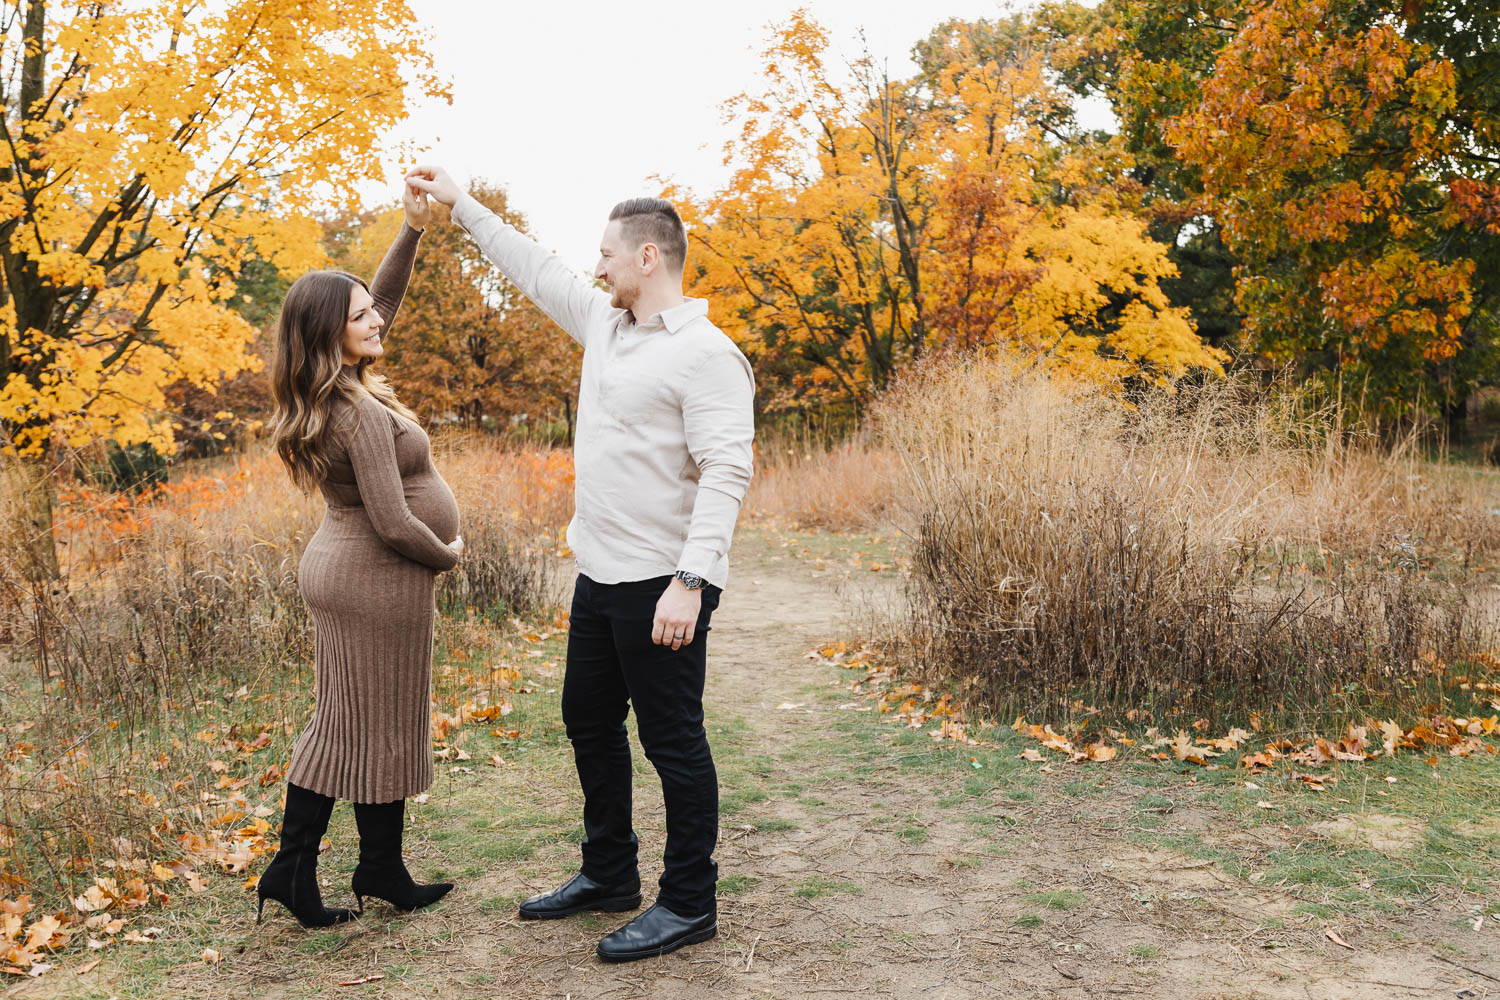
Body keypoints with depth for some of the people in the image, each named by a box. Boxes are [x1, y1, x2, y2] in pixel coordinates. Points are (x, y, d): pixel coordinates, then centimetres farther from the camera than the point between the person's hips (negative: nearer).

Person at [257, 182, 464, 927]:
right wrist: (446, 555, -7)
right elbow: (393, 523, -25)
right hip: (378, 580, -9)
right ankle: (381, 873, 18)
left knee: (343, 724, 15)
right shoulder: (361, 411, -22)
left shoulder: (336, 391, 4)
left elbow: (382, 305, 17)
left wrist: (413, 230, 7)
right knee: (381, 730, 4)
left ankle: (293, 870, 22)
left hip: (341, 569, 9)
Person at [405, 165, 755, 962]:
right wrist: (460, 204, 27)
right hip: (600, 575, 9)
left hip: (661, 586, -9)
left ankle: (689, 905, 15)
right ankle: (608, 874, 34)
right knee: (589, 721, 18)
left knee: (672, 740, 0)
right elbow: (533, 269, 24)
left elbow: (726, 473, -21)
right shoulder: (606, 326, 11)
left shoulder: (706, 354, -15)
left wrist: (690, 580, -28)